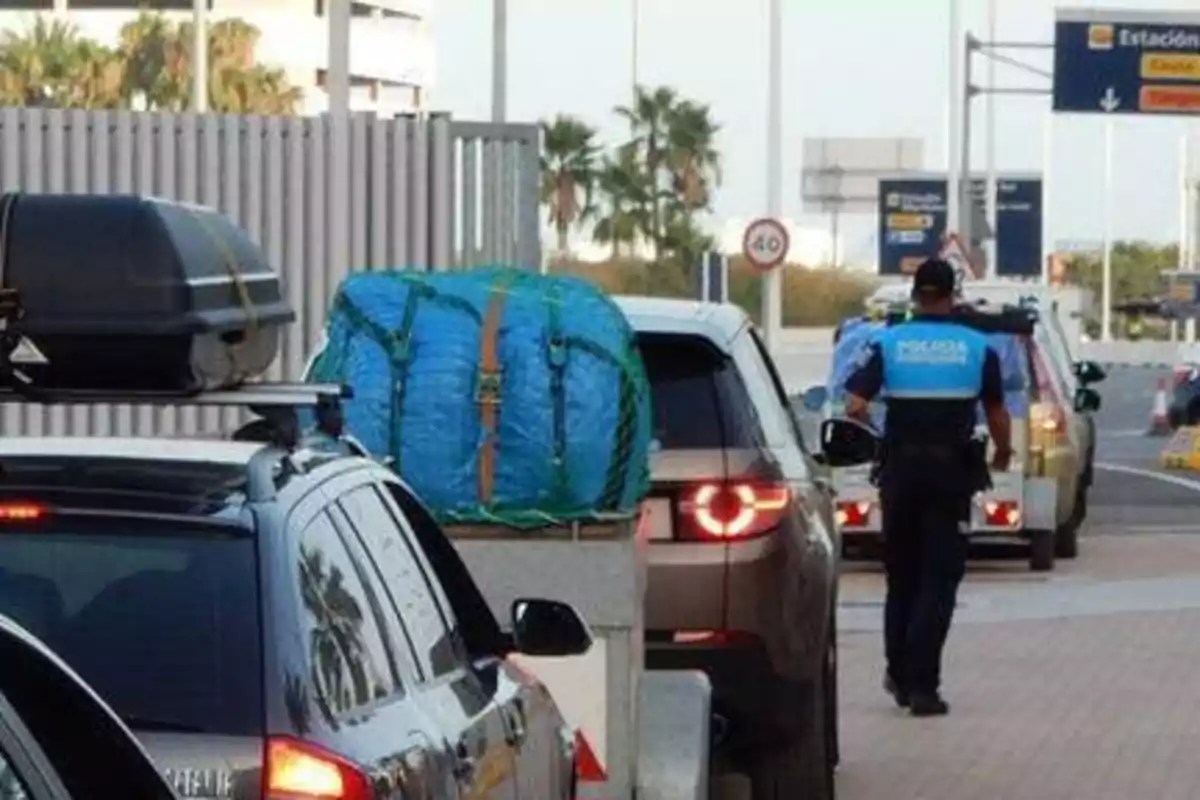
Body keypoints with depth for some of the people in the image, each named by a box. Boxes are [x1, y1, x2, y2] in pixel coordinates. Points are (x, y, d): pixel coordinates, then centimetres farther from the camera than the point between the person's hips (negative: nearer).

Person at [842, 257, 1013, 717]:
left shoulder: (888, 343, -1)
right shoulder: (977, 348, -1)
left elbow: (854, 406, -10)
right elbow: (997, 415, 3)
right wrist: (1003, 454, 22)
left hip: (900, 469, 1)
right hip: (951, 471, -1)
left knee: (901, 577, 16)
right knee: (938, 582, -1)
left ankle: (900, 676, 22)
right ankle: (921, 686, -9)